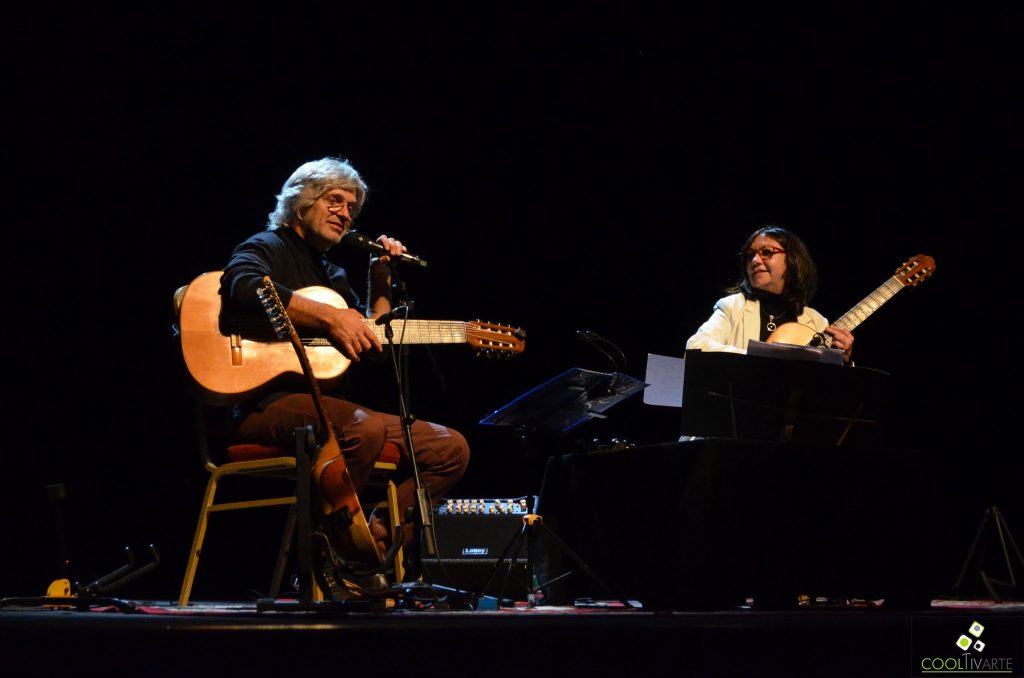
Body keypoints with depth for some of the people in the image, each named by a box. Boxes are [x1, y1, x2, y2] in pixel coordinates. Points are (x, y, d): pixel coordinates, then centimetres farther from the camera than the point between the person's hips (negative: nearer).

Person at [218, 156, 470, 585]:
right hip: (269, 405, -9)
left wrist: (381, 284, 13)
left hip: (331, 410, 9)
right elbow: (242, 288, -23)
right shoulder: (268, 248, 3)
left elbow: (375, 348, 23)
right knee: (365, 428, -38)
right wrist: (331, 318, -22)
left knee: (450, 448, -1)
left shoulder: (334, 276, 27)